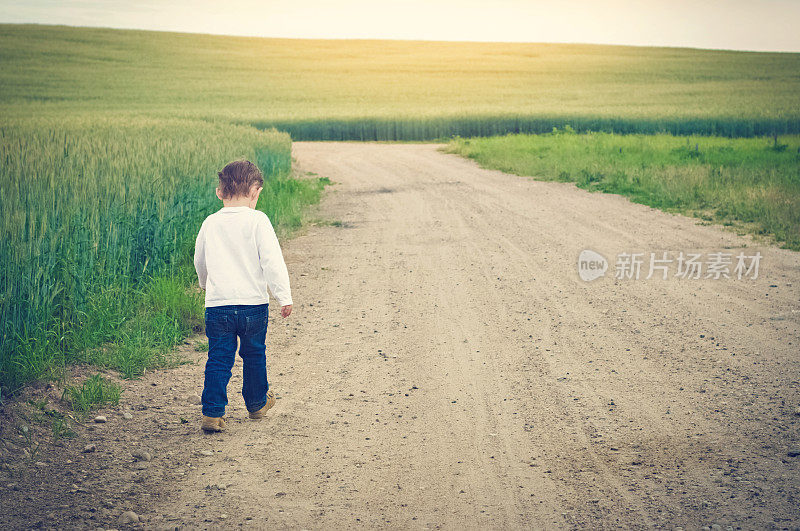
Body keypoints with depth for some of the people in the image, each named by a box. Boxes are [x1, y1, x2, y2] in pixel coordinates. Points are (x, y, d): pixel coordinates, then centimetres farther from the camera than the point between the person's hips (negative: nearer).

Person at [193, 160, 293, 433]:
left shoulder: (210, 223, 5)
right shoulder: (257, 220, -8)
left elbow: (199, 261, 20)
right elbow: (272, 261, -13)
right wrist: (284, 296, -10)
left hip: (217, 305, 2)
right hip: (253, 303, -2)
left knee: (219, 359, 6)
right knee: (254, 355, 18)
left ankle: (212, 413, -1)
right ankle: (257, 403, 34)